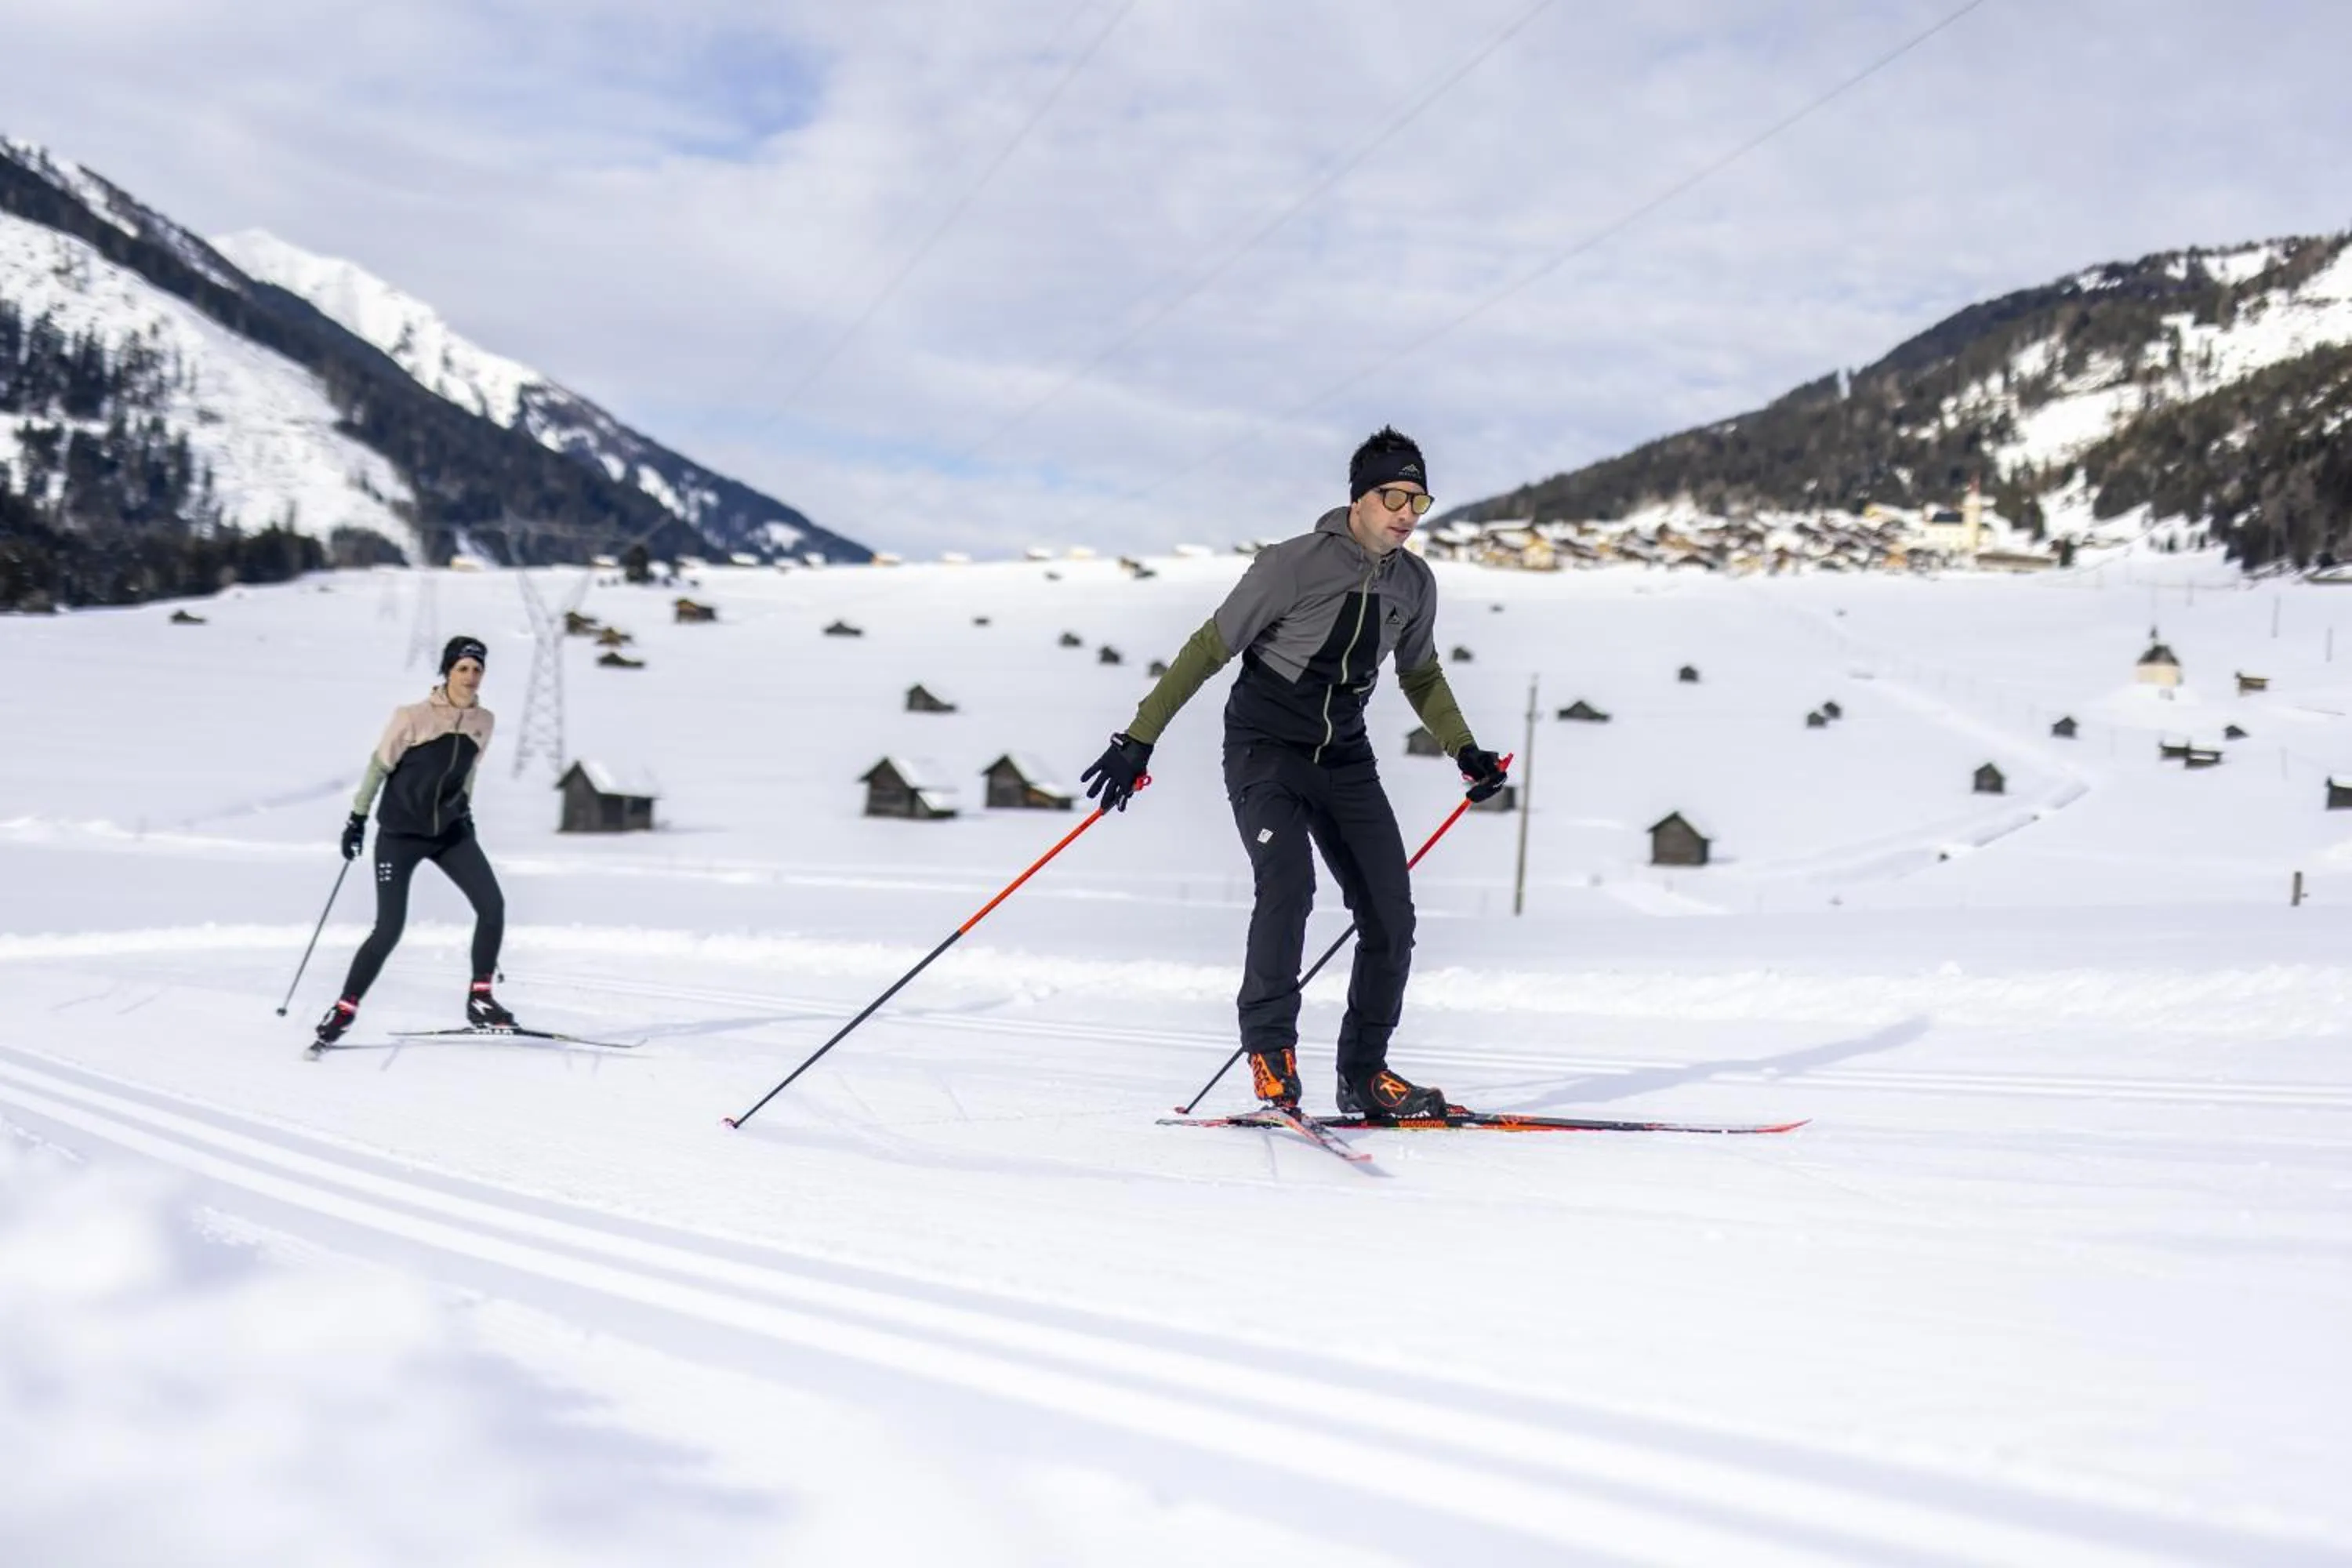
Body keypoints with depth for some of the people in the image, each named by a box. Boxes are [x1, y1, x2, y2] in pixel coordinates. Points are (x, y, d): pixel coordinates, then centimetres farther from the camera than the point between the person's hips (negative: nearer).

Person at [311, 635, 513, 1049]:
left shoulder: (483, 721, 0)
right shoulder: (413, 717, -15)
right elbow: (380, 764, -6)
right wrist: (358, 817, -4)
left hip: (450, 832, 5)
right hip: (401, 833, -5)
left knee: (493, 905, -10)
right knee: (389, 929, -11)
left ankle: (480, 1000, 4)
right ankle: (344, 1010, 5)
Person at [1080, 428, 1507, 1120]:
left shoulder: (1415, 583, 1)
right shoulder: (1295, 564, -17)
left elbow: (1420, 674, 21)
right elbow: (1210, 649, -13)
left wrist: (1465, 751, 14)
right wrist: (1138, 740, -16)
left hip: (1345, 759, 5)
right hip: (1265, 749, -5)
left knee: (1391, 914, -3)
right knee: (1288, 883, -27)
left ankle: (1364, 1073, 10)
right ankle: (1269, 1047, -14)